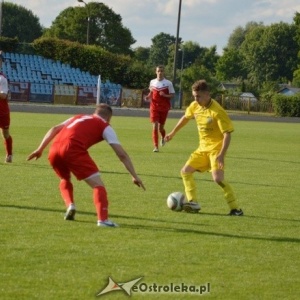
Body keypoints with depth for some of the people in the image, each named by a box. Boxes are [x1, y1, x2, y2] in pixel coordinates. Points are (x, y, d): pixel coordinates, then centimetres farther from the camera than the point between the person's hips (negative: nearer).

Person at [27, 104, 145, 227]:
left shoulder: (78, 117, 35)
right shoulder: (105, 127, 20)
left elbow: (54, 129, 25)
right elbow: (122, 154, 14)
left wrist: (40, 149, 26)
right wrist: (134, 176, 15)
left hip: (54, 149, 5)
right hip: (73, 150, -5)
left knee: (65, 179, 34)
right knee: (98, 184, 0)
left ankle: (70, 206, 13)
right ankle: (102, 219, -16)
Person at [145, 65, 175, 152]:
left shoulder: (168, 83, -5)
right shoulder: (152, 82, 4)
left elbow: (172, 95, -4)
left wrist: (165, 95, -22)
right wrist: (148, 97, -4)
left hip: (164, 108, -1)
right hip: (154, 107, 1)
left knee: (160, 127, 7)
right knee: (155, 126, -10)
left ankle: (163, 137, 44)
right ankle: (156, 146, -7)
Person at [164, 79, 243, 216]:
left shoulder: (217, 111, -23)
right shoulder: (194, 106, 0)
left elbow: (227, 133, -23)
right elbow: (185, 118, 22)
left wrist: (221, 155, -31)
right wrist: (173, 133, 32)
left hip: (216, 148, -8)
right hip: (203, 148, 8)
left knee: (218, 178, -23)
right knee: (185, 171, 5)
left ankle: (235, 208, -17)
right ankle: (193, 202, 3)